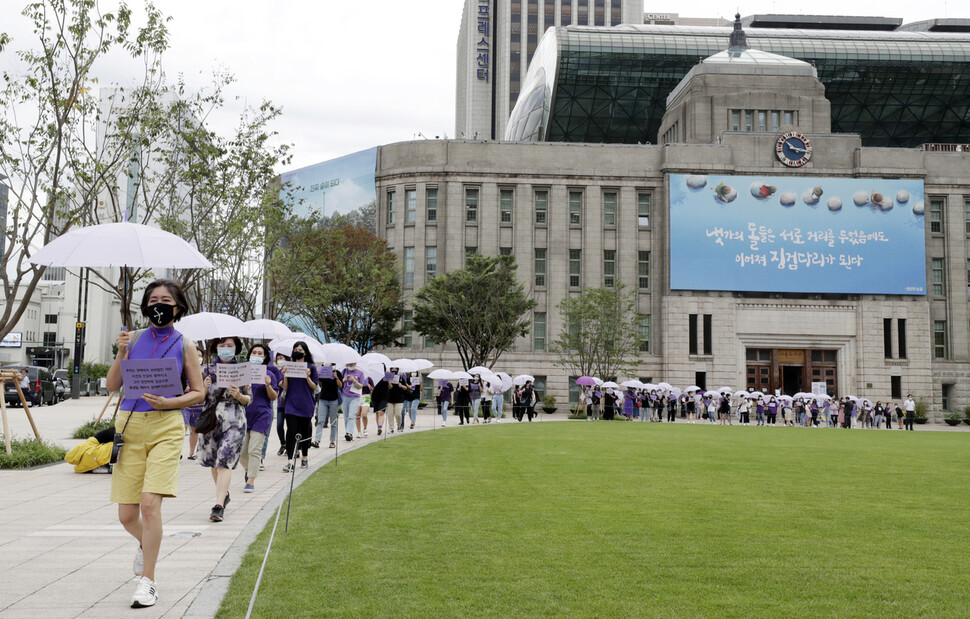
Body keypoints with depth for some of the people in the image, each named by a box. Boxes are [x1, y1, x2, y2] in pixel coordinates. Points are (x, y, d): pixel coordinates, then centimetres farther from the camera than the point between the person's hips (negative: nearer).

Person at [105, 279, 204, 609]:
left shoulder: (184, 346, 5)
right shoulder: (133, 338, 9)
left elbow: (198, 392, 7)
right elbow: (112, 386, 7)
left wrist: (168, 402, -10)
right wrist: (121, 354, -8)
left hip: (166, 426, -2)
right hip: (130, 426, 3)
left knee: (150, 503, -16)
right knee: (126, 515, 5)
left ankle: (148, 580, -4)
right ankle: (145, 544, 40)